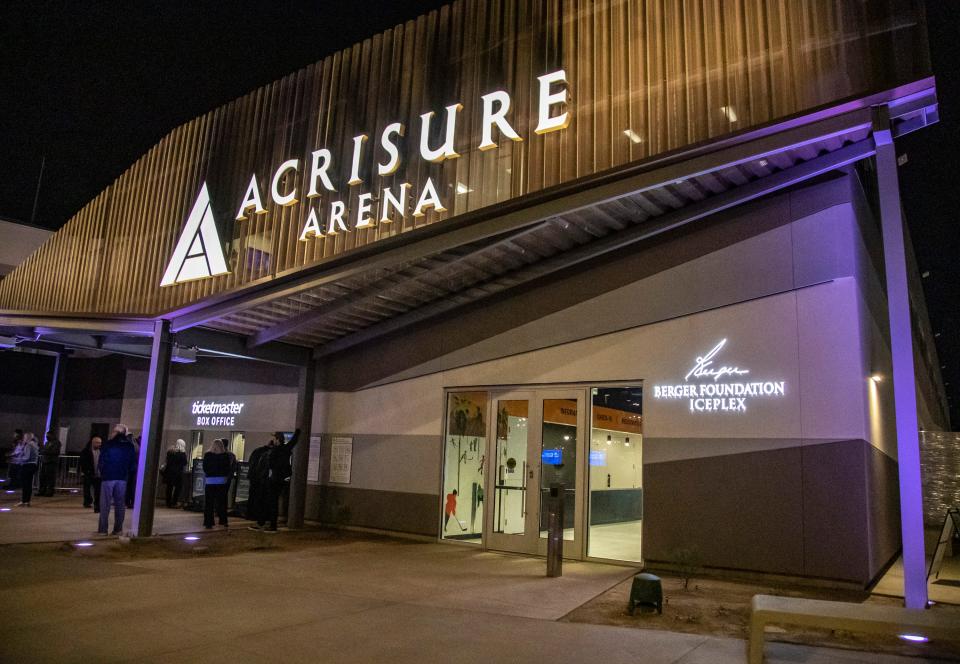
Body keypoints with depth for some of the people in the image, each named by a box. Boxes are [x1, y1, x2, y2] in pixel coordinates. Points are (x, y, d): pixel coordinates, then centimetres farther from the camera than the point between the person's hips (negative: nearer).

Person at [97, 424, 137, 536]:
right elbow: (133, 464, 3)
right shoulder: (130, 446, 3)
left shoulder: (107, 445, -7)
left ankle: (103, 529, 4)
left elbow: (101, 462, -6)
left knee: (105, 504, 4)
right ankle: (118, 529, 11)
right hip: (122, 478, 3)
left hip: (108, 477, -3)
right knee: (120, 504, 9)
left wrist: (102, 471, 10)